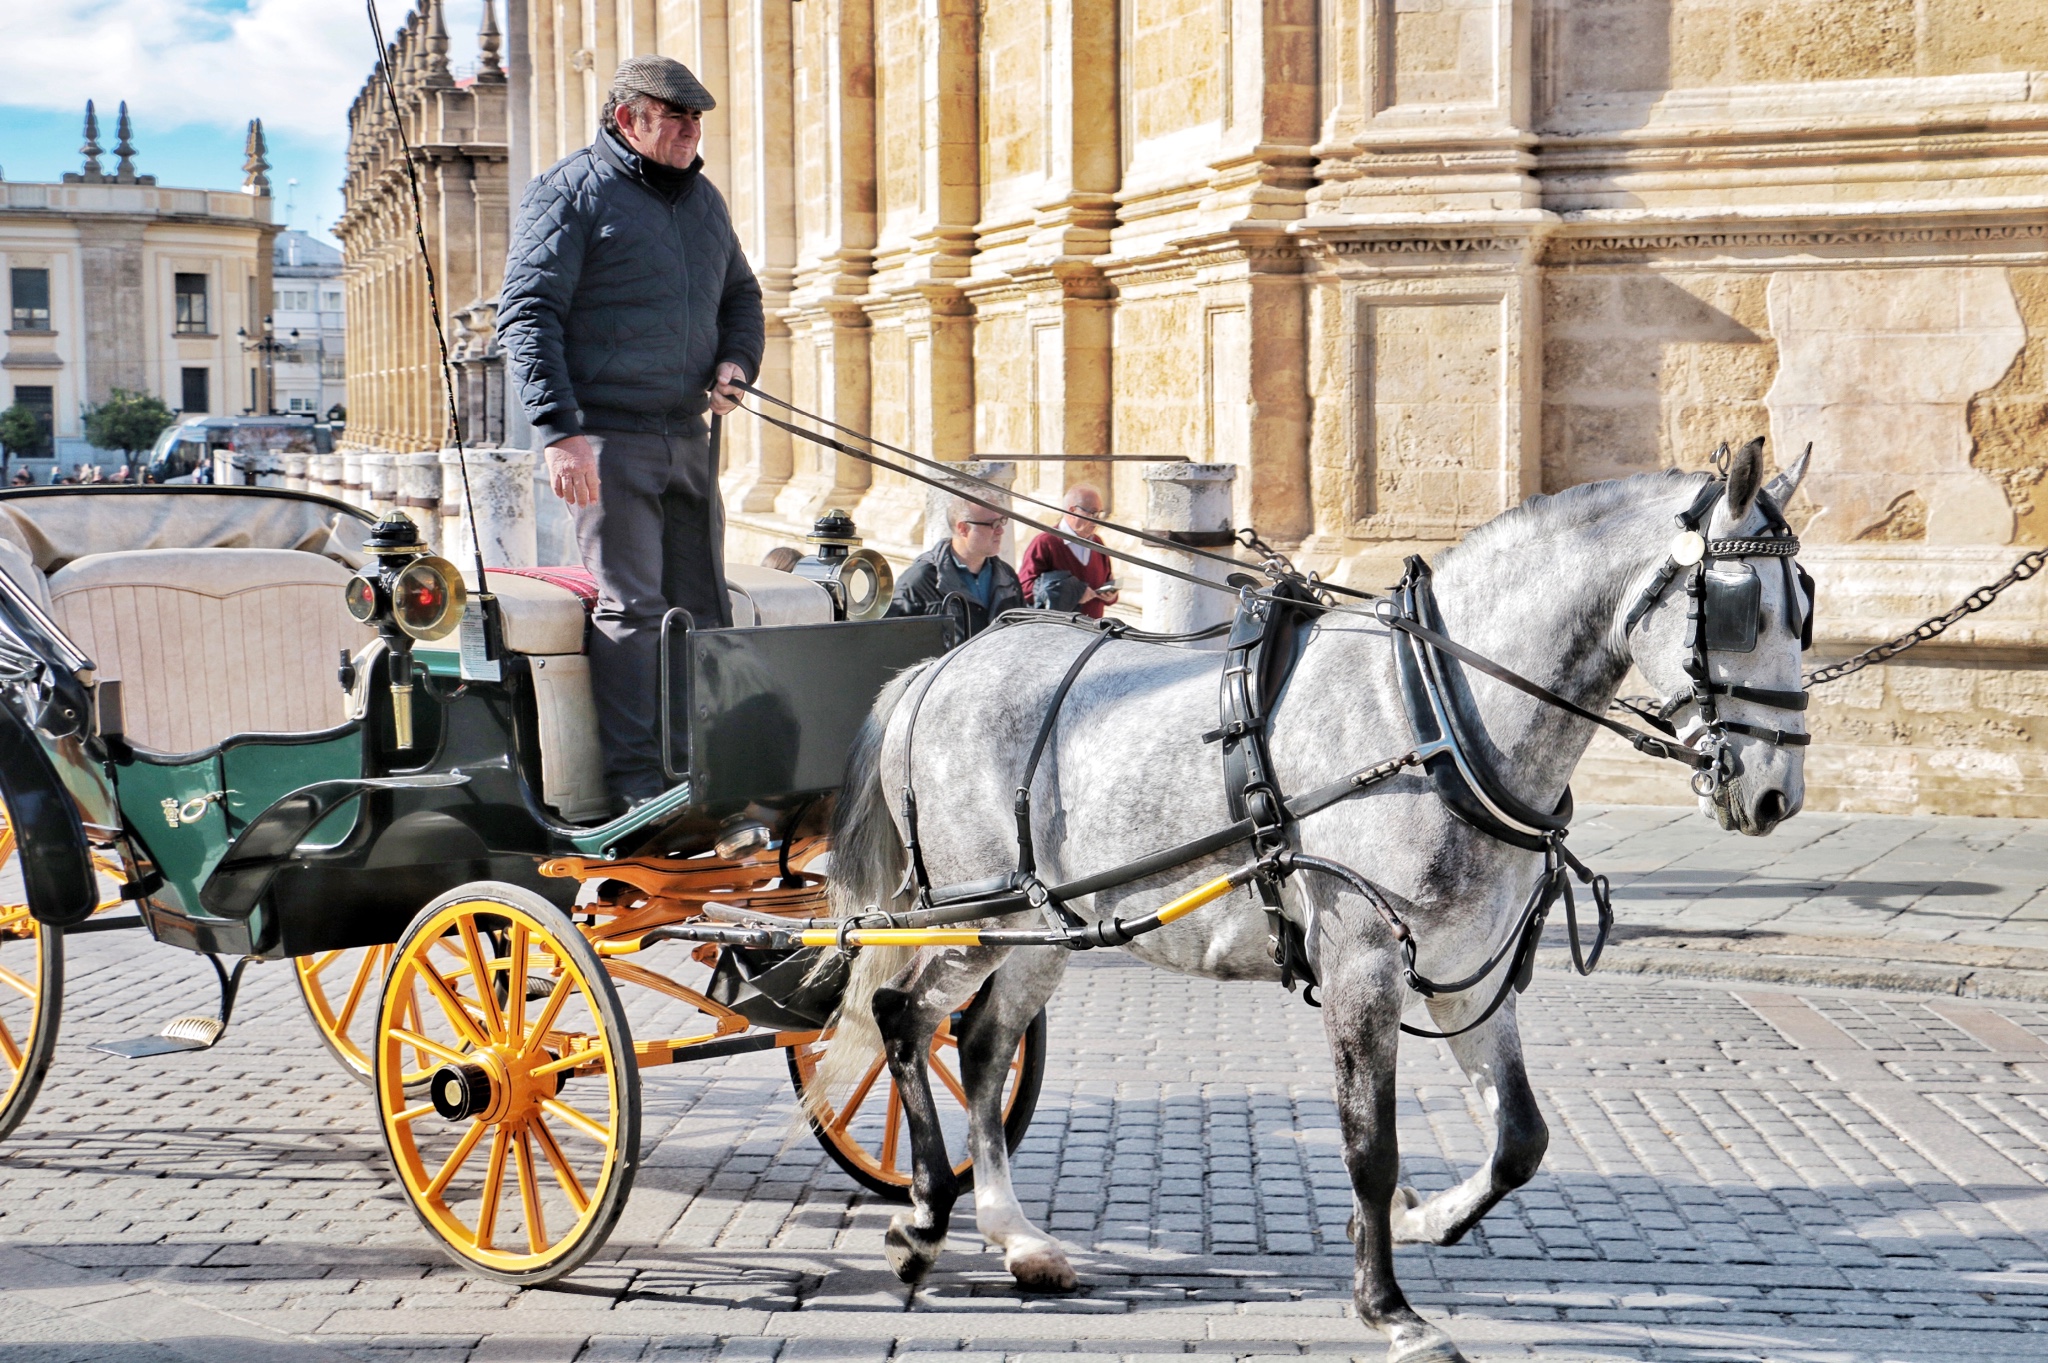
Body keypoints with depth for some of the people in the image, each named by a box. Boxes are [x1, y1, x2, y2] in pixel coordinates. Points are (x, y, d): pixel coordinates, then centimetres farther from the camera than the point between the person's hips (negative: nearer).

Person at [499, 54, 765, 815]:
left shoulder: (702, 198, 17)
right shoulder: (571, 192, -4)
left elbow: (740, 293, 31)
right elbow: (528, 314, -10)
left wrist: (736, 359, 8)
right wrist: (558, 431, -20)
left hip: (687, 438, 7)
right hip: (607, 440, -7)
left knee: (703, 609, 8)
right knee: (630, 608, -9)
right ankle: (634, 778, -5)